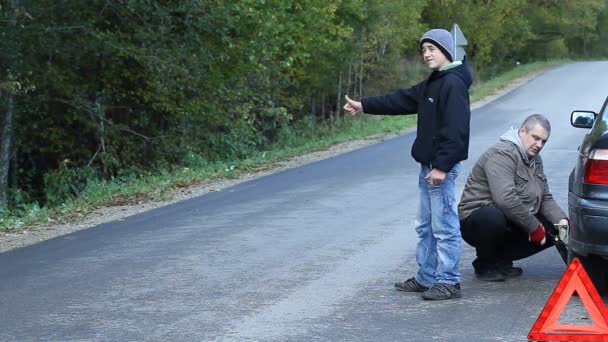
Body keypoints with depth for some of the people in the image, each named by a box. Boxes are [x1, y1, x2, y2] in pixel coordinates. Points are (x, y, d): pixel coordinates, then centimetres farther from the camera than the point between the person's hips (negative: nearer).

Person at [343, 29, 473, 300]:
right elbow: (402, 100, 22)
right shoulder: (432, 83, 16)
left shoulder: (453, 84, -16)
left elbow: (456, 130, -22)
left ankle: (449, 282, -1)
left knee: (444, 226, -6)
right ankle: (426, 278, 23)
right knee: (425, 226, 15)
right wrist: (364, 106, 20)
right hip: (429, 166, 11)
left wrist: (442, 166, -23)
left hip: (441, 167, -11)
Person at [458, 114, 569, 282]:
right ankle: (485, 264, -12)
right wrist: (534, 227, -24)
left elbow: (546, 198, 16)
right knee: (493, 217, -42)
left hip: (513, 223, 9)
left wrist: (562, 220, -4)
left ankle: (501, 259, 5)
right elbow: (505, 199, -31)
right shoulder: (502, 154, -19)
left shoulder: (535, 159, 14)